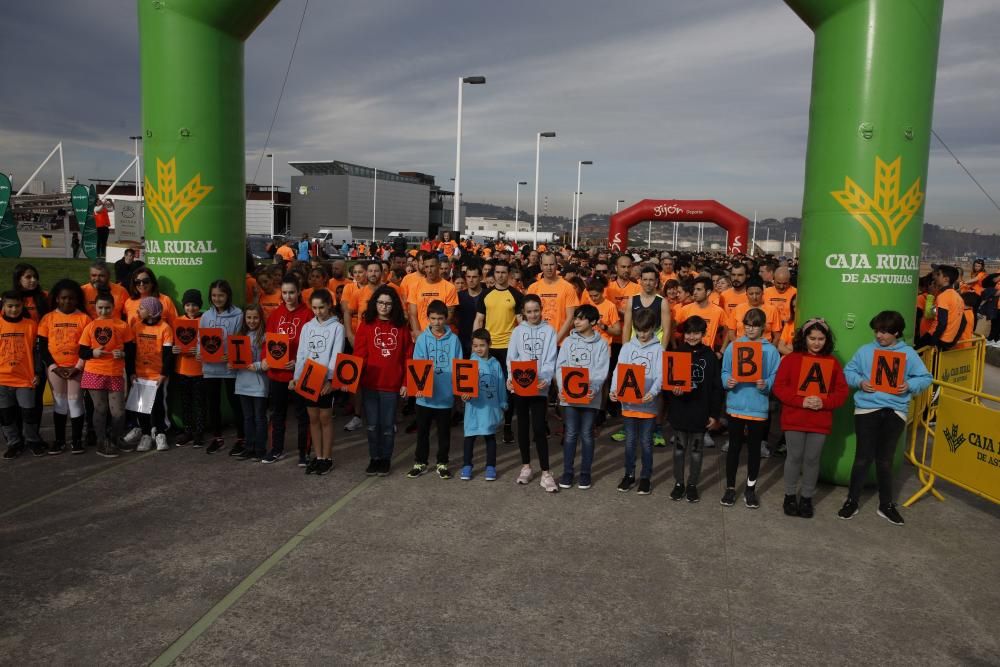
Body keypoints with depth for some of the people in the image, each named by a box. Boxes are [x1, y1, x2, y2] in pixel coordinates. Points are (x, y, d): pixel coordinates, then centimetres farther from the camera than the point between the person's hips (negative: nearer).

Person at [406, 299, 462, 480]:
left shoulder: (453, 339, -3)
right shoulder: (422, 338, -4)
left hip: (445, 394, 0)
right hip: (425, 394, 0)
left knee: (444, 431, 12)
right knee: (422, 430, 13)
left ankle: (442, 463, 26)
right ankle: (420, 462, 27)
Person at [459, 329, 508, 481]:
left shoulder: (495, 364, 1)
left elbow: (500, 386, 5)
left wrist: (502, 406, 6)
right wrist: (464, 394, -30)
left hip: (491, 406, 1)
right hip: (474, 406, -1)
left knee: (490, 436, 11)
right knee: (470, 436, 6)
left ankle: (491, 467, 20)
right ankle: (467, 466, 18)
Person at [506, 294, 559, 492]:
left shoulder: (549, 331, 3)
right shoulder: (517, 331, 7)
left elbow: (550, 359, -3)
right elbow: (511, 357, 3)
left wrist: (546, 379, -20)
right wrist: (510, 377, -15)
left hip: (540, 385, -2)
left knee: (539, 428, -7)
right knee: (523, 426, 10)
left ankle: (545, 473, -3)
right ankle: (526, 467, 24)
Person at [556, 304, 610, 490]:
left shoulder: (601, 344, 1)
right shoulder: (568, 341, 6)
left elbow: (601, 371, -6)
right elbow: (560, 367, 1)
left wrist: (594, 390, -21)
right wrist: (562, 389, -14)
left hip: (590, 396, -1)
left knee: (587, 435, 6)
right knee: (570, 434, 4)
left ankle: (585, 473, 17)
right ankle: (567, 472, 14)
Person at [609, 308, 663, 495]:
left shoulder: (658, 349, -3)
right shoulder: (627, 347, 4)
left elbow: (660, 374, -12)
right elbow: (618, 370, -3)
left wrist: (653, 392, -30)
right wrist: (614, 389, -19)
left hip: (648, 403, -2)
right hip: (628, 402, 2)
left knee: (646, 442, 7)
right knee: (630, 441, 11)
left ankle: (646, 477, 20)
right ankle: (629, 474, 24)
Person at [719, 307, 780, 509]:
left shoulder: (771, 350, -2)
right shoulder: (733, 346, 1)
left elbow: (775, 378, -2)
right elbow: (724, 372, 4)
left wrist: (766, 384, -22)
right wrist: (728, 381, -17)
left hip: (758, 407, 0)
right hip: (735, 405, 1)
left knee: (754, 448, 11)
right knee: (734, 446, 10)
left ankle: (751, 489, 24)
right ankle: (730, 487, 22)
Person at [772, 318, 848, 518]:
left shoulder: (833, 362, 5)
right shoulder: (791, 359, -2)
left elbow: (842, 391, 4)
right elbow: (779, 387, -6)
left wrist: (824, 402, -14)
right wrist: (801, 401, -18)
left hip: (820, 421, 2)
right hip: (794, 419, -2)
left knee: (812, 459, 9)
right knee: (794, 457, 6)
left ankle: (807, 498, 22)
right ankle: (790, 495, 20)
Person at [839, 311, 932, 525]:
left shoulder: (909, 353, 3)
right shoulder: (865, 350, 4)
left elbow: (925, 378, 5)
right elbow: (848, 372, 8)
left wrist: (910, 385, -14)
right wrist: (860, 382, -11)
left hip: (895, 411, 1)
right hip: (866, 409, 0)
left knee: (885, 460, 10)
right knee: (863, 458, 0)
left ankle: (886, 505, 25)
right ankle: (852, 501, 14)